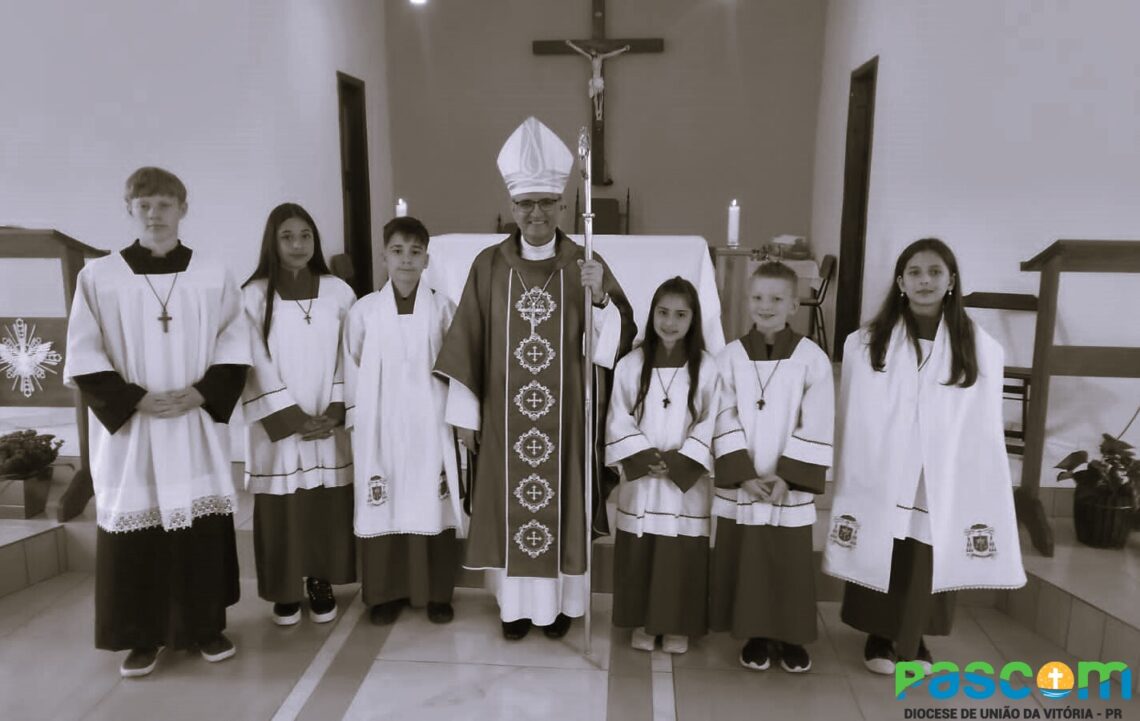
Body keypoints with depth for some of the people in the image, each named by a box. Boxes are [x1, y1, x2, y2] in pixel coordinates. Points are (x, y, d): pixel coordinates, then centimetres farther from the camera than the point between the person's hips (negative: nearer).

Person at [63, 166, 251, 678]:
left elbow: (234, 348, 4)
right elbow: (82, 359, -2)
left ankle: (206, 626, 21)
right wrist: (136, 400, -12)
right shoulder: (97, 277, -1)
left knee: (203, 527, 6)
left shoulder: (214, 278, 3)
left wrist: (201, 393, -10)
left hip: (198, 428, 1)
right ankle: (141, 636, 18)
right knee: (133, 530, 3)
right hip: (127, 429, -1)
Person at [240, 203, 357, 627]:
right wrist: (293, 418, -11)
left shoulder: (337, 292, 3)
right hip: (278, 425, -1)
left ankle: (321, 584, 22)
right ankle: (285, 591, 21)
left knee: (328, 506, 6)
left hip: (330, 424, 2)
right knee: (281, 510, 4)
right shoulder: (254, 296, -3)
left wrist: (334, 412, -8)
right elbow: (257, 366, -6)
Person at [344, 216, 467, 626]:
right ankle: (385, 592, 22)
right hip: (381, 428, 0)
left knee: (433, 507, 6)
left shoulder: (442, 309, 0)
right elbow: (353, 373, 4)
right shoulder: (364, 311, 1)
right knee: (384, 508, 6)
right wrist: (357, 423, 2)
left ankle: (437, 593, 20)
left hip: (430, 426, 0)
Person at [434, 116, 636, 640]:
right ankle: (515, 602, 28)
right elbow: (467, 341, 0)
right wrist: (464, 413, -1)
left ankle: (560, 601, 29)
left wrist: (599, 295, -25)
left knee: (561, 502, 9)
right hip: (504, 415, 1)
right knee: (511, 504, 10)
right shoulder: (489, 265, -1)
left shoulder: (585, 264, -2)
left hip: (566, 415, 0)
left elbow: (620, 338, -7)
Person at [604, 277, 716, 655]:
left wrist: (677, 462, -14)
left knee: (683, 554, 5)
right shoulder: (630, 364, -1)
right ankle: (642, 622, 26)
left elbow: (710, 424, -5)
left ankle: (678, 625, 23)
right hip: (639, 478, 1)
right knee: (639, 552, 8)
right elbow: (619, 420, -2)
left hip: (687, 480, -1)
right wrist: (645, 457, -14)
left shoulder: (708, 367, -4)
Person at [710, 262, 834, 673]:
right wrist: (743, 474, -12)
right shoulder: (730, 356, -1)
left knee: (792, 564, 8)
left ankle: (791, 636, 27)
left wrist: (787, 477, -12)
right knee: (744, 560, 8)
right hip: (740, 484, 1)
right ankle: (754, 635, 26)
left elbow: (817, 427, -6)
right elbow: (725, 421, -4)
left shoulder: (813, 358, -5)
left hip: (790, 486, -1)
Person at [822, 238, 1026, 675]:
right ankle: (878, 637, 29)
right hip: (881, 480, -1)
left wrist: (982, 494, -1)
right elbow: (853, 422, -2)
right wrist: (850, 483, -2)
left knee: (927, 566, 10)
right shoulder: (865, 344, -3)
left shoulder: (980, 349, -1)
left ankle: (915, 638, 32)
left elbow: (984, 429, 1)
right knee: (879, 560, 8)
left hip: (943, 484, 1)